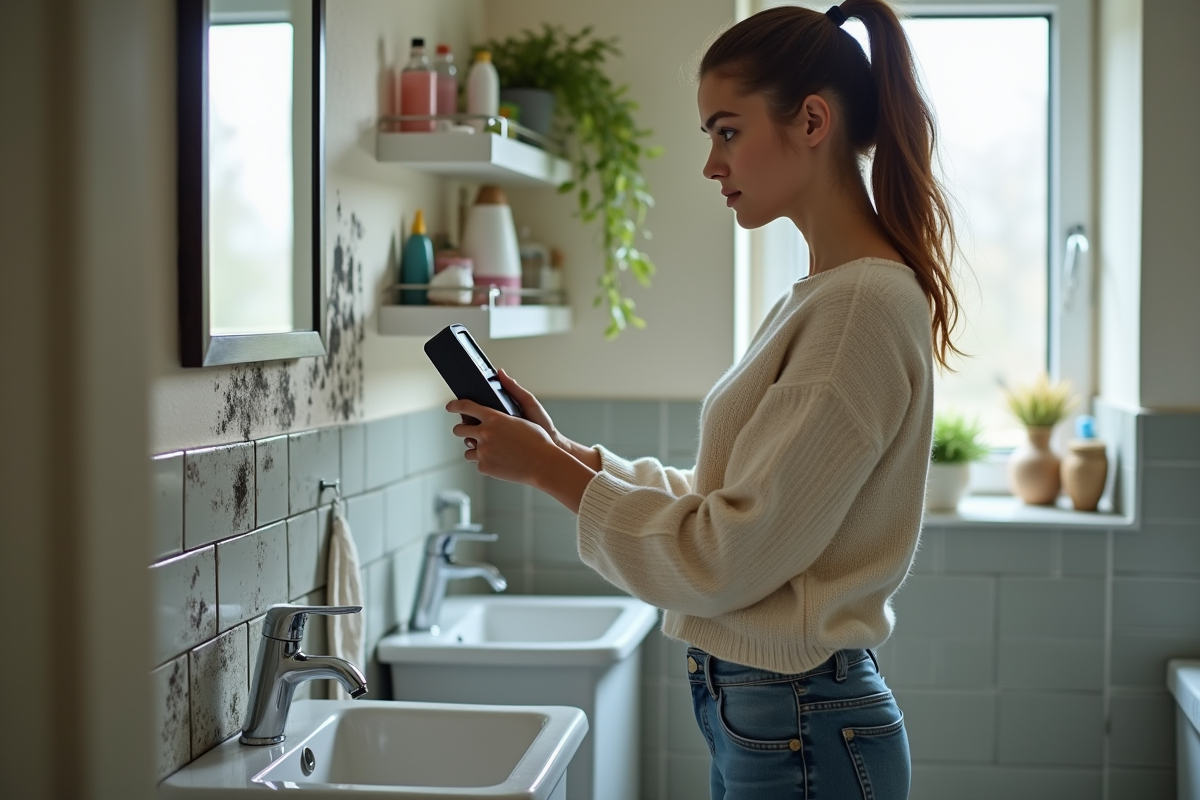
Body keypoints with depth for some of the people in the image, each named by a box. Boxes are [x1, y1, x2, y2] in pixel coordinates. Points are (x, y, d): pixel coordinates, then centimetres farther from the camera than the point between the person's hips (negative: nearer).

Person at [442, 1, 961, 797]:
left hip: (803, 731, -9)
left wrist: (551, 470, -12)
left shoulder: (866, 306, -20)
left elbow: (725, 560, -21)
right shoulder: (818, 297, 11)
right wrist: (571, 453, 2)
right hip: (756, 713, 9)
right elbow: (718, 502, 11)